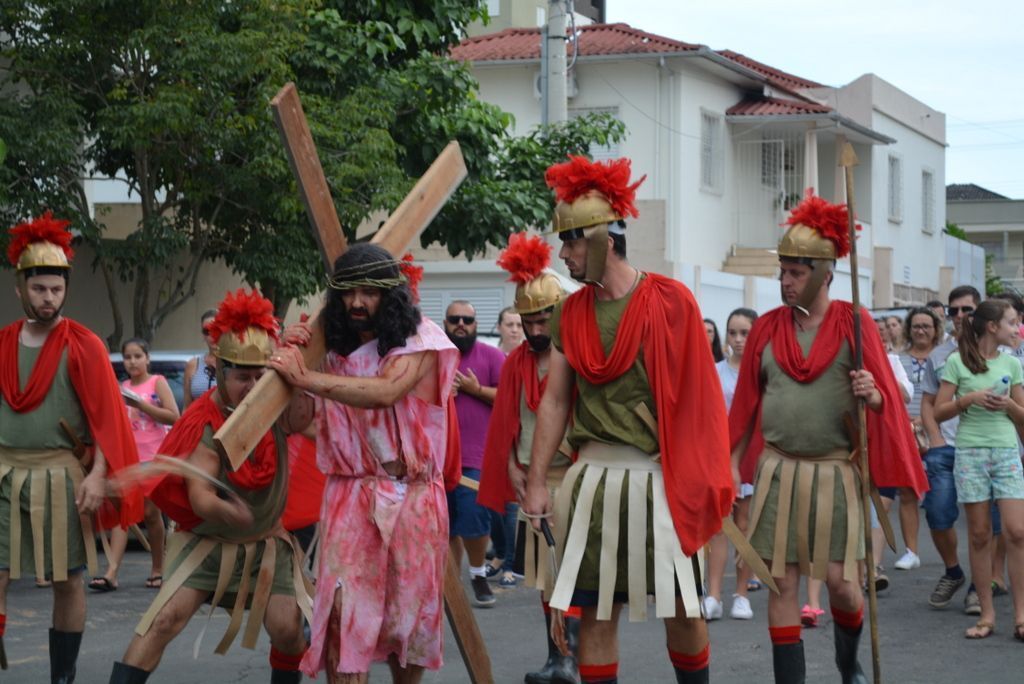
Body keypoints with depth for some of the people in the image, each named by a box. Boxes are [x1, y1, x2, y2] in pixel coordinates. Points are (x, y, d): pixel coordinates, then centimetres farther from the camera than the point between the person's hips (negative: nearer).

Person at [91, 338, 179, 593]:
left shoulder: (157, 382, -1)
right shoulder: (123, 387, 11)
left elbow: (173, 417, -13)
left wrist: (141, 405, -18)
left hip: (154, 457, -3)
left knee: (151, 513, 4)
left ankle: (158, 569, 19)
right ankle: (111, 572, -18)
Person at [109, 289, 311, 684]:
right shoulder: (207, 424, -19)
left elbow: (304, 416, -31)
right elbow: (199, 496, -28)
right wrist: (224, 510, -50)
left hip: (266, 546, 2)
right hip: (208, 544, -2)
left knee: (288, 630, -10)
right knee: (164, 620, -17)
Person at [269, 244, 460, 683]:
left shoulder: (419, 340, -5)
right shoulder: (335, 348, 7)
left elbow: (385, 391, -24)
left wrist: (306, 377, -26)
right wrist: (291, 355, -6)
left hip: (411, 496, -2)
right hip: (349, 495, 2)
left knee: (407, 609, 10)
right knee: (344, 612, -11)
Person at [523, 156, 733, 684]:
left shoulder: (670, 301, -5)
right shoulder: (570, 313, 8)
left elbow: (697, 397, -3)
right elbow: (554, 402, 10)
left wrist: (702, 479, -5)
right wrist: (536, 483, 6)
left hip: (661, 477, -3)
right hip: (592, 479, 3)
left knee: (681, 611, 4)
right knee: (596, 614, 5)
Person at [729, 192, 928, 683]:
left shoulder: (853, 323, -2)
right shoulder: (766, 328, 4)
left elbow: (884, 397, -2)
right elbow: (747, 403, 9)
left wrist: (873, 396, -24)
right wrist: (733, 464, 6)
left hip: (836, 472, -2)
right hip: (778, 472, 2)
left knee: (840, 581, 0)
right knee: (782, 584, 1)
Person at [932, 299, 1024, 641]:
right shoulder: (957, 362, 0)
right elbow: (939, 412, 0)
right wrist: (969, 399, -14)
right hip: (970, 451, -2)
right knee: (979, 535, 2)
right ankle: (987, 614, 8)